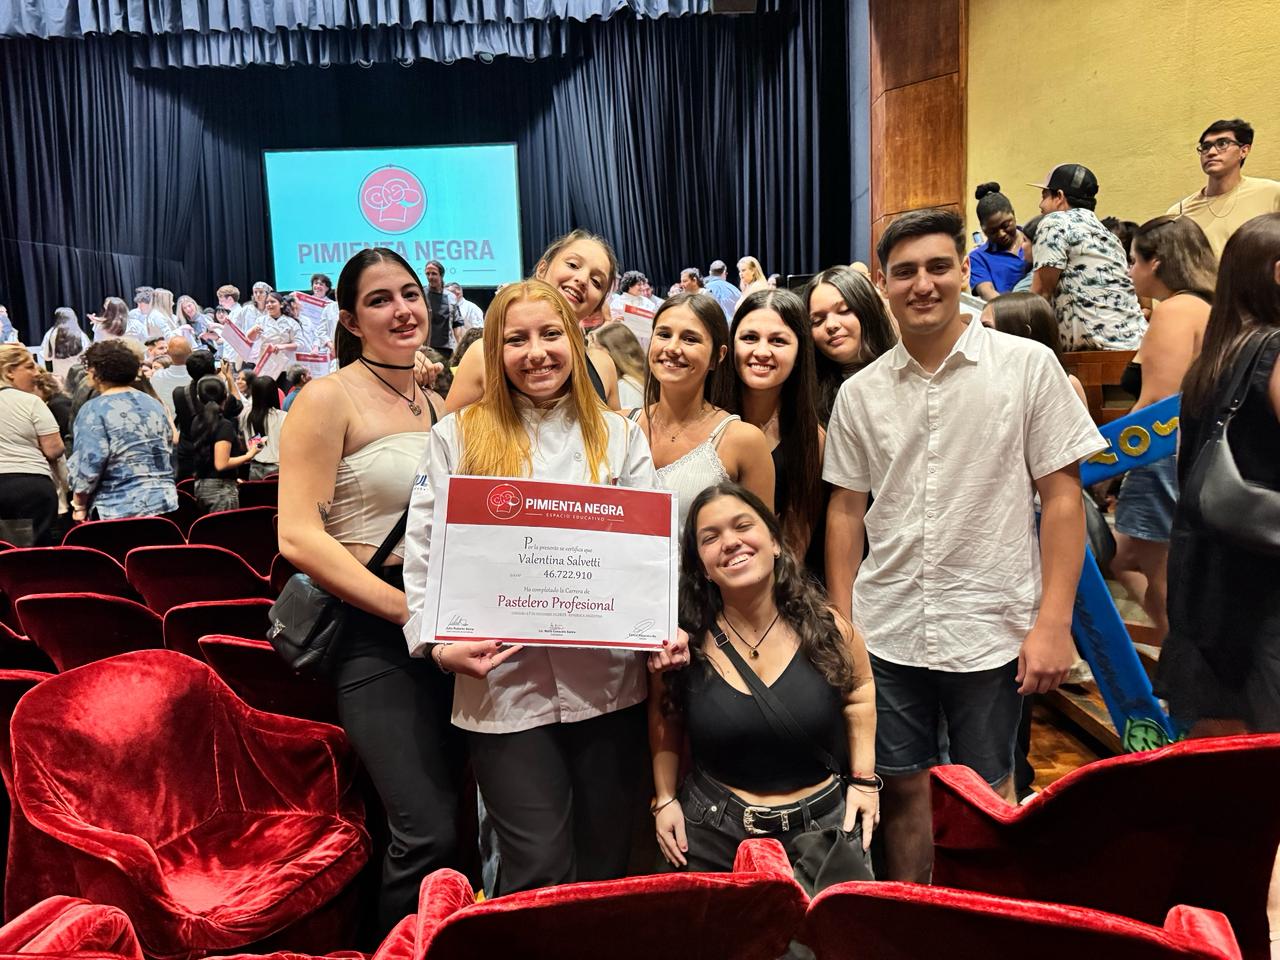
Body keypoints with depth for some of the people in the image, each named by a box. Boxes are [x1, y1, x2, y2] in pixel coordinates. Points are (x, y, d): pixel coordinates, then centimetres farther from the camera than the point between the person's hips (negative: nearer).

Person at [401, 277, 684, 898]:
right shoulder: (458, 436, 4)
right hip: (504, 687, -2)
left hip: (611, 683, 2)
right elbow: (424, 552, 1)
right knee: (539, 874, 2)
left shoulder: (618, 435, 9)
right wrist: (441, 644, -12)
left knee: (605, 866, 15)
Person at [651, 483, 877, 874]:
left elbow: (860, 689, 9)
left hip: (821, 827, 1)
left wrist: (864, 779, 6)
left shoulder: (825, 629, -11)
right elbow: (663, 715, 6)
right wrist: (664, 799, 3)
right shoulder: (683, 640, -13)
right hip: (710, 832, 0)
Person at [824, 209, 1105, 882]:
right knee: (902, 789, 14)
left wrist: (1054, 623, -9)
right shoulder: (859, 392, 4)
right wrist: (841, 625, 5)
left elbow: (1061, 497, -4)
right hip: (886, 634, 3)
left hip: (991, 631, -2)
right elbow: (846, 511, 8)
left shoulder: (1027, 366, -4)